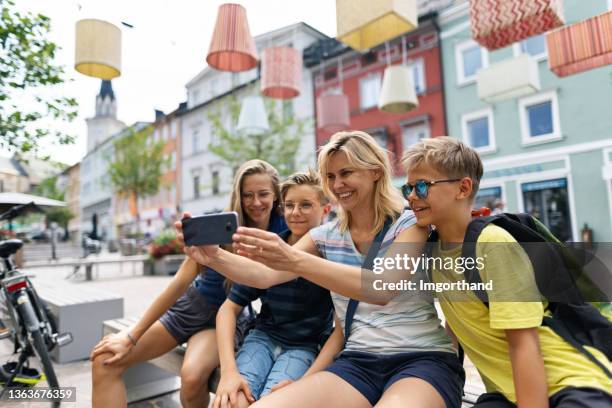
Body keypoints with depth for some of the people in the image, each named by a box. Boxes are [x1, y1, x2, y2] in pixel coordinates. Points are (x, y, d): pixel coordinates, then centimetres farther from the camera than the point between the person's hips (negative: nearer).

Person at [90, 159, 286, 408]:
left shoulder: (282, 230, -13)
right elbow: (181, 280, -17)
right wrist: (131, 337, -16)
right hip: (188, 304, 1)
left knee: (193, 376, -31)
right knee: (105, 360, -13)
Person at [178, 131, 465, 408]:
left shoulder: (411, 224, -5)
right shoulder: (325, 236, 8)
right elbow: (266, 275, -4)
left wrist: (295, 260, -35)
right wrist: (214, 257, -23)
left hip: (422, 360, -2)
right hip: (357, 362, 3)